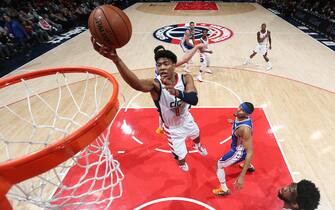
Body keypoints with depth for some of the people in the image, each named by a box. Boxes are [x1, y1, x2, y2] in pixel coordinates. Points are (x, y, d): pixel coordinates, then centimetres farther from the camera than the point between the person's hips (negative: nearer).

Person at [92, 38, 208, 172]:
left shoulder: (186, 79, -26)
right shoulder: (155, 84, -35)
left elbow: (194, 100, -43)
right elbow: (136, 84, -59)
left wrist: (176, 92, -65)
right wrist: (116, 59, -76)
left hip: (187, 120, 3)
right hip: (172, 128, -3)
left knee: (196, 135, 33)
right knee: (180, 156, 12)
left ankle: (198, 146, 75)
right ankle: (182, 163, 54)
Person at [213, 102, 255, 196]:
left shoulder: (245, 129, -43)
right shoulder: (241, 116, -20)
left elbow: (250, 152, -41)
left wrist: (242, 176, -43)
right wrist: (234, 122, 29)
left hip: (239, 151, -9)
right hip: (240, 145, 9)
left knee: (219, 165, 5)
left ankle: (224, 190, 24)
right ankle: (250, 166, 71)